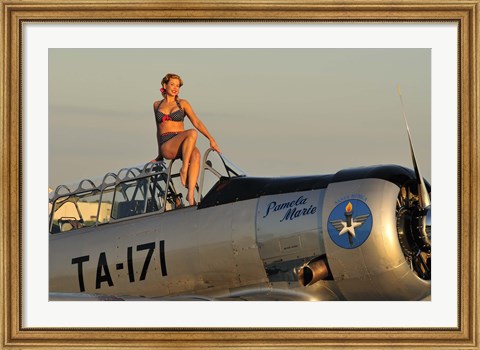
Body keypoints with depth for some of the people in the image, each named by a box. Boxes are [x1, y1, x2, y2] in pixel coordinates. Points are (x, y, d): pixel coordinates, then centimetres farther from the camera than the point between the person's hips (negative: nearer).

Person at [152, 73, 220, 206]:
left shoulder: (182, 103, 14)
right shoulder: (157, 105, 17)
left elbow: (196, 122, 7)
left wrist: (211, 139, -4)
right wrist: (159, 154, 25)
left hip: (181, 145, 1)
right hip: (166, 146, -1)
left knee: (196, 154, -37)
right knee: (191, 133, -33)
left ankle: (191, 193, -46)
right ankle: (184, 169, -31)